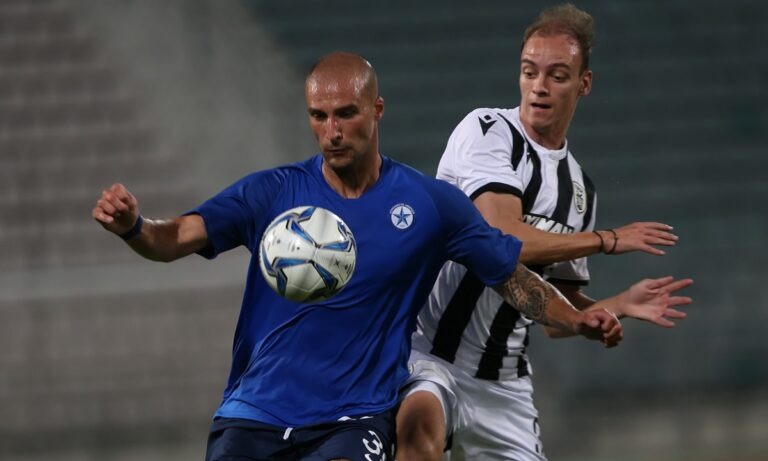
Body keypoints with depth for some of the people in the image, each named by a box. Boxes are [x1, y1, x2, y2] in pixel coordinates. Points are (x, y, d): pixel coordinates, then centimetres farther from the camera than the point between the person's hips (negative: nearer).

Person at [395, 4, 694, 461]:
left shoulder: (579, 188, 14)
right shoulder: (488, 131, -7)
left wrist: (621, 305, 1)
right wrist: (607, 240, -11)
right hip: (427, 356, -7)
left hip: (504, 385, 7)